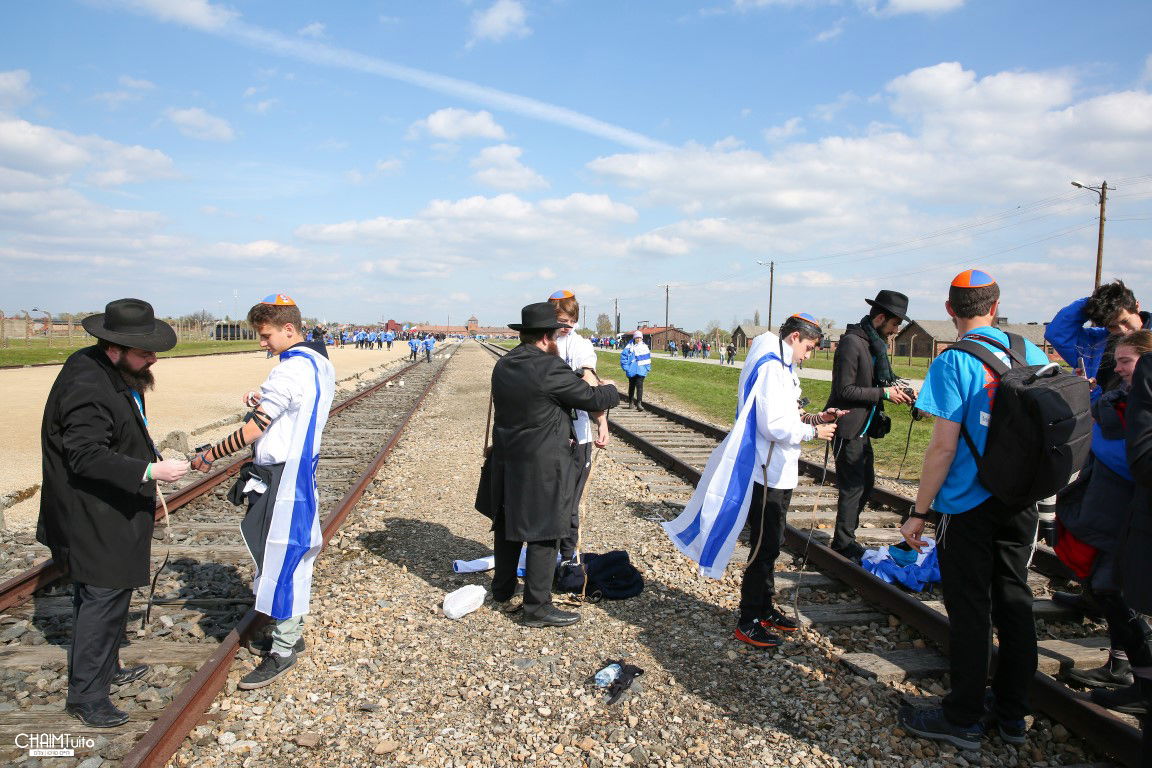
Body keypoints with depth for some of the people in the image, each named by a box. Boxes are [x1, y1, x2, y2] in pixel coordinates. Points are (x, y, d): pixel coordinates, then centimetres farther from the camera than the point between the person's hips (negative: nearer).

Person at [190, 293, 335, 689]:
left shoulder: (290, 372, -21)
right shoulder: (321, 363, 9)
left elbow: (252, 431, -20)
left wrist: (209, 456, -8)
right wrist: (264, 401, 4)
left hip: (280, 476, -10)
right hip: (302, 468, 10)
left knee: (280, 557, -2)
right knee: (295, 553, 17)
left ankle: (282, 651, 7)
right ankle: (292, 632, 30)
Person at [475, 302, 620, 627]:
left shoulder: (503, 365, 5)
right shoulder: (550, 368, -19)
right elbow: (592, 398, -12)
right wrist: (611, 391, 9)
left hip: (506, 462, 8)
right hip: (541, 467, -8)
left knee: (507, 528, 20)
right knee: (542, 536, 2)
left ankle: (502, 594, 35)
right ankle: (537, 607, 10)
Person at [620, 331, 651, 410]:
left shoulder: (644, 347, 7)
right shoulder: (630, 346, -1)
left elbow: (648, 358, 15)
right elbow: (623, 356, -1)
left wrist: (647, 368, 9)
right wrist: (626, 367, -7)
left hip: (641, 370, 0)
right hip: (632, 371, 0)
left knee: (639, 386, -12)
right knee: (631, 386, 12)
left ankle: (639, 403, -15)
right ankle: (631, 403, 24)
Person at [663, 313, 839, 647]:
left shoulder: (781, 367, 15)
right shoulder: (770, 367, -18)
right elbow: (775, 425, -24)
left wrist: (814, 417, 8)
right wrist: (813, 431, -12)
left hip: (778, 473, 10)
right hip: (767, 473, -10)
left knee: (770, 545, 20)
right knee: (765, 547, -2)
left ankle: (765, 608, 34)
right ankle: (748, 622, 9)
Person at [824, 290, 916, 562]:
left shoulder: (874, 343, 14)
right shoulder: (852, 343, -17)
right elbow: (845, 390, -21)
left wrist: (893, 391, 4)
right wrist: (883, 393, -16)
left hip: (863, 429, 10)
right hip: (848, 430, -10)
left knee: (866, 484, 17)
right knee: (852, 488, -4)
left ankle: (846, 539, 29)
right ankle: (844, 545, 8)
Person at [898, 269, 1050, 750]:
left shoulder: (954, 362, -16)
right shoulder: (1031, 352, 3)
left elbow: (943, 447, -18)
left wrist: (919, 512, -11)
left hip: (969, 507, -6)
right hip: (1022, 504, 6)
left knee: (970, 612, 4)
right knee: (1015, 605, 15)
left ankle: (963, 720, 17)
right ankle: (1012, 713, 29)